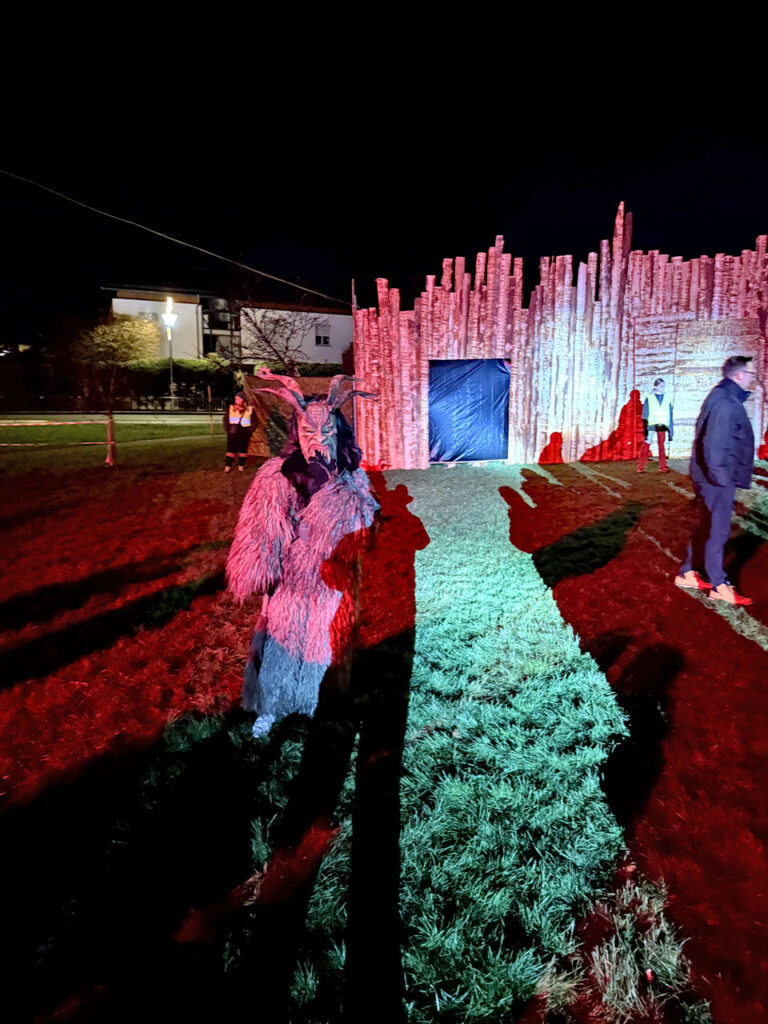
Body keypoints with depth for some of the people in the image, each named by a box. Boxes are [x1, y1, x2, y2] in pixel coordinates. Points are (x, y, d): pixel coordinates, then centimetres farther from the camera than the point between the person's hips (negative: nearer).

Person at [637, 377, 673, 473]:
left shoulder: (667, 399, 11)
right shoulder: (649, 398, 3)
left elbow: (671, 415, 14)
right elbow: (645, 414, 1)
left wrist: (671, 430, 11)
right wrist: (645, 429, -7)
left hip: (662, 426, 3)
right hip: (651, 425, -3)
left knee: (662, 446, 5)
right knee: (646, 445, -7)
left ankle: (663, 467, 11)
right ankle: (640, 467, -4)